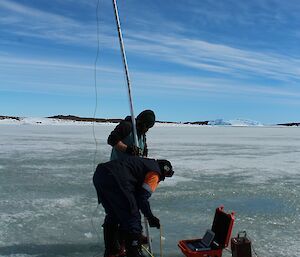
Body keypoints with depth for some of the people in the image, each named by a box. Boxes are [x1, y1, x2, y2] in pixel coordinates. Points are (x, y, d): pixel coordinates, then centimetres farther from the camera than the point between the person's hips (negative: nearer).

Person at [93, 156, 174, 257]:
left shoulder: (146, 162, 31)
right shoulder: (155, 173, 6)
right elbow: (143, 197, -3)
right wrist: (150, 217, 9)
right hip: (114, 180, -10)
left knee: (112, 215, 26)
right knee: (132, 217, 2)